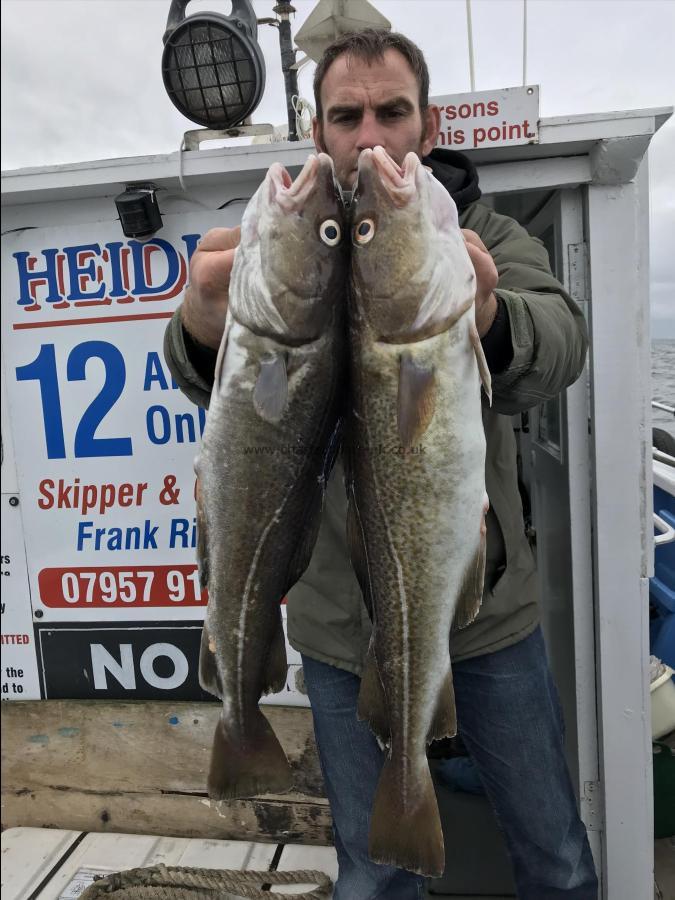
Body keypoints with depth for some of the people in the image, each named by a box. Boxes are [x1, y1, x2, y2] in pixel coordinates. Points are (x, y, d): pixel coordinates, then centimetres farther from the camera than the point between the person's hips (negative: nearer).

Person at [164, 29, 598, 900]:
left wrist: (486, 317, -48)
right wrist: (205, 331, -47)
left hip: (488, 607, 1)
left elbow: (558, 343, -24)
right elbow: (223, 380, -23)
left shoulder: (490, 237, -3)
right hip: (344, 621, 0)